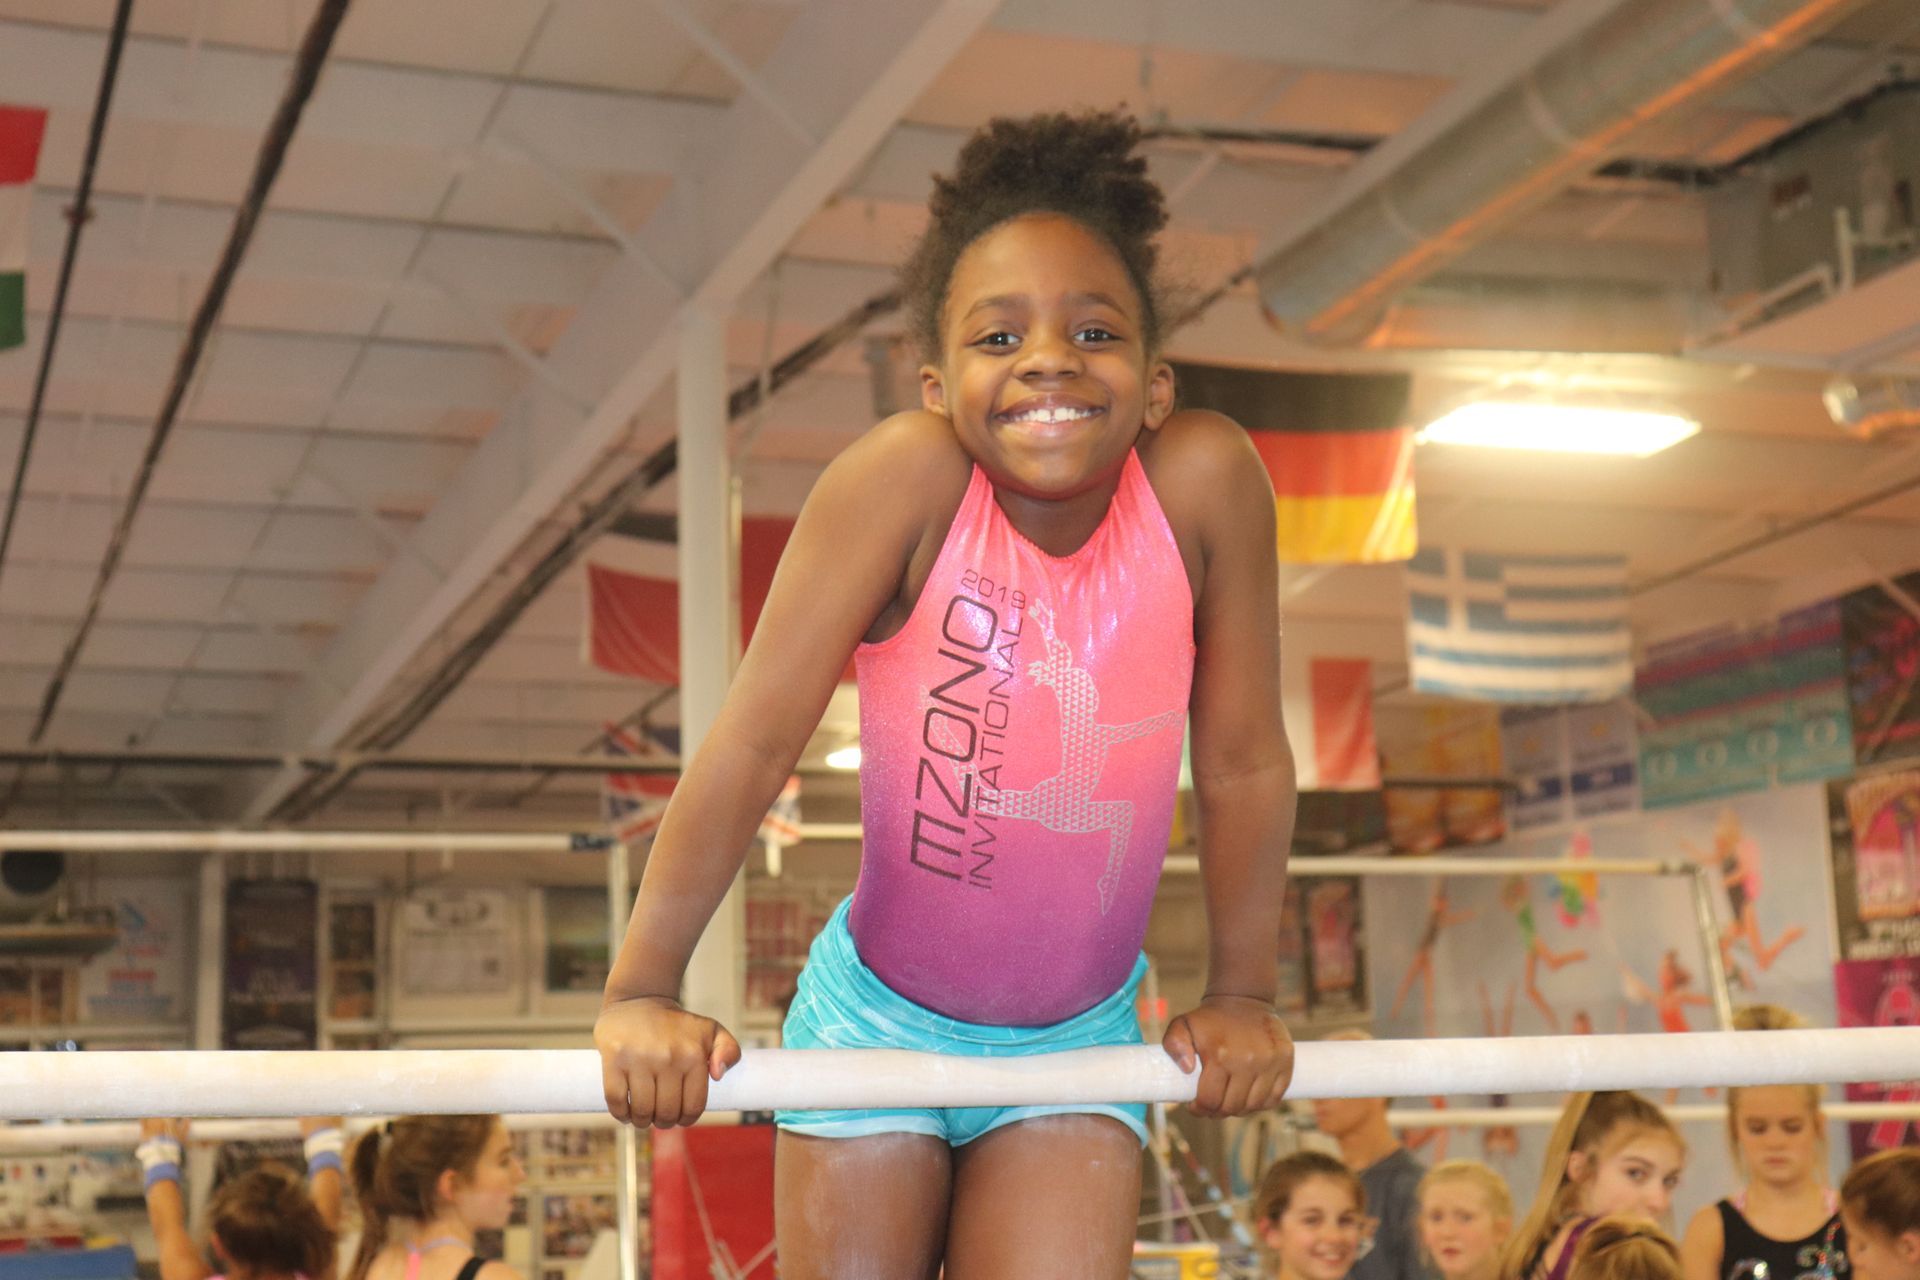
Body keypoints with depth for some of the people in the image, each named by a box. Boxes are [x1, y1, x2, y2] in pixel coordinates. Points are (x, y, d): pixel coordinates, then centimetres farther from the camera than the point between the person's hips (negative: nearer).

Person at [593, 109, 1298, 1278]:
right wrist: (643, 993, -16)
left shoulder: (1207, 479, -20)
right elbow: (755, 742, -20)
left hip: (1079, 1041, 1)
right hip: (879, 1016, 0)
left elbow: (1245, 763, -9)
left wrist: (1243, 993, 0)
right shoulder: (907, 478, -24)